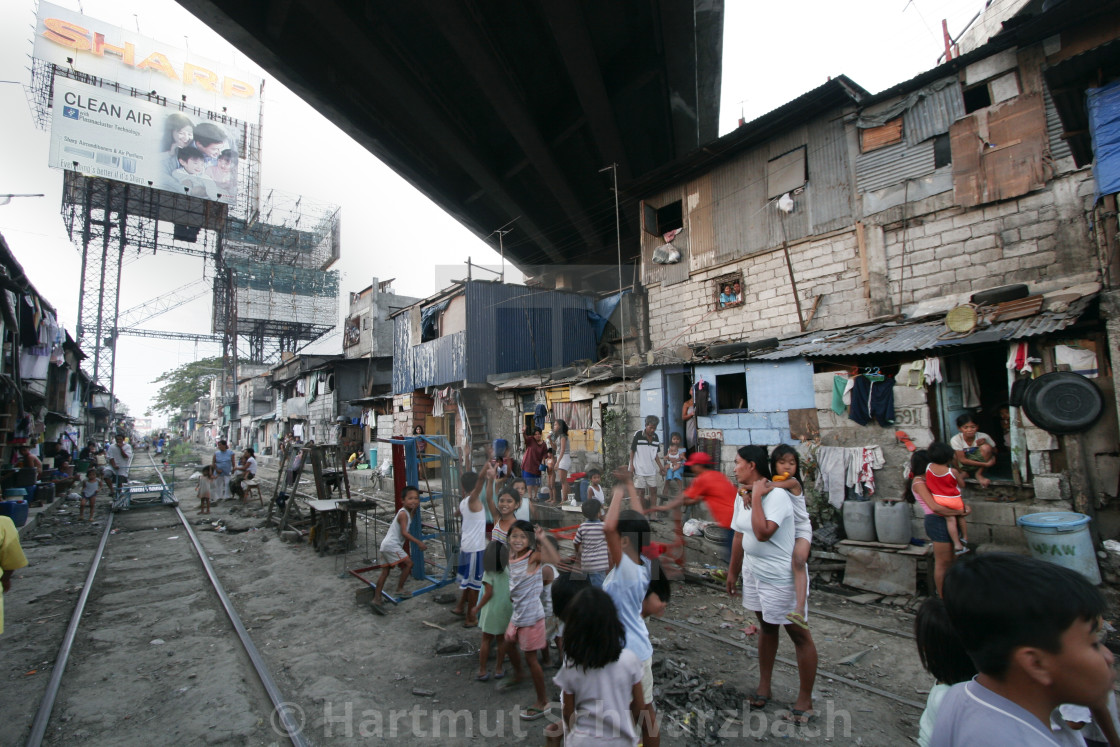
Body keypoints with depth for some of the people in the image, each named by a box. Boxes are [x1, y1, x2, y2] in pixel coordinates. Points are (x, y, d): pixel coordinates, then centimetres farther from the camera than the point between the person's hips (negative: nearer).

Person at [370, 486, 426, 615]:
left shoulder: (407, 512, 12)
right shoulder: (403, 514, -16)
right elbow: (404, 533, -22)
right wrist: (418, 543, -22)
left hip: (386, 545, 10)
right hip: (392, 545, -10)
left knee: (385, 571, 10)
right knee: (408, 563, -4)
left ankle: (376, 599, 12)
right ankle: (400, 589, 8)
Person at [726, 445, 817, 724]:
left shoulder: (777, 495, -23)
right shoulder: (742, 497, 2)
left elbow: (763, 533, -34)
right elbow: (739, 536, 10)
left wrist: (756, 497, -27)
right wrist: (732, 571, 15)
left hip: (781, 576, -8)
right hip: (754, 572, 8)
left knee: (799, 634, 7)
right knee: (766, 627, 22)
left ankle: (805, 701, 22)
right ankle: (764, 686, 37)